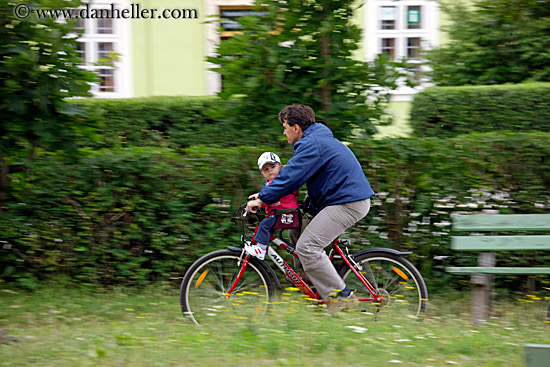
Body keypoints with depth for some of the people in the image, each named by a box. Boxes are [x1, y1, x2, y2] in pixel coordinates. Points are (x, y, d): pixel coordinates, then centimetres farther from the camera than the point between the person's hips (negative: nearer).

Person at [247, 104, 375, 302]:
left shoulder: (312, 144, -14)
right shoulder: (319, 138, 20)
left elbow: (291, 176, -20)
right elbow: (292, 173, 28)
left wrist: (263, 199, -15)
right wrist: (266, 193, 23)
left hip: (347, 204, -11)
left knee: (306, 248, -16)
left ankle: (341, 295, -14)